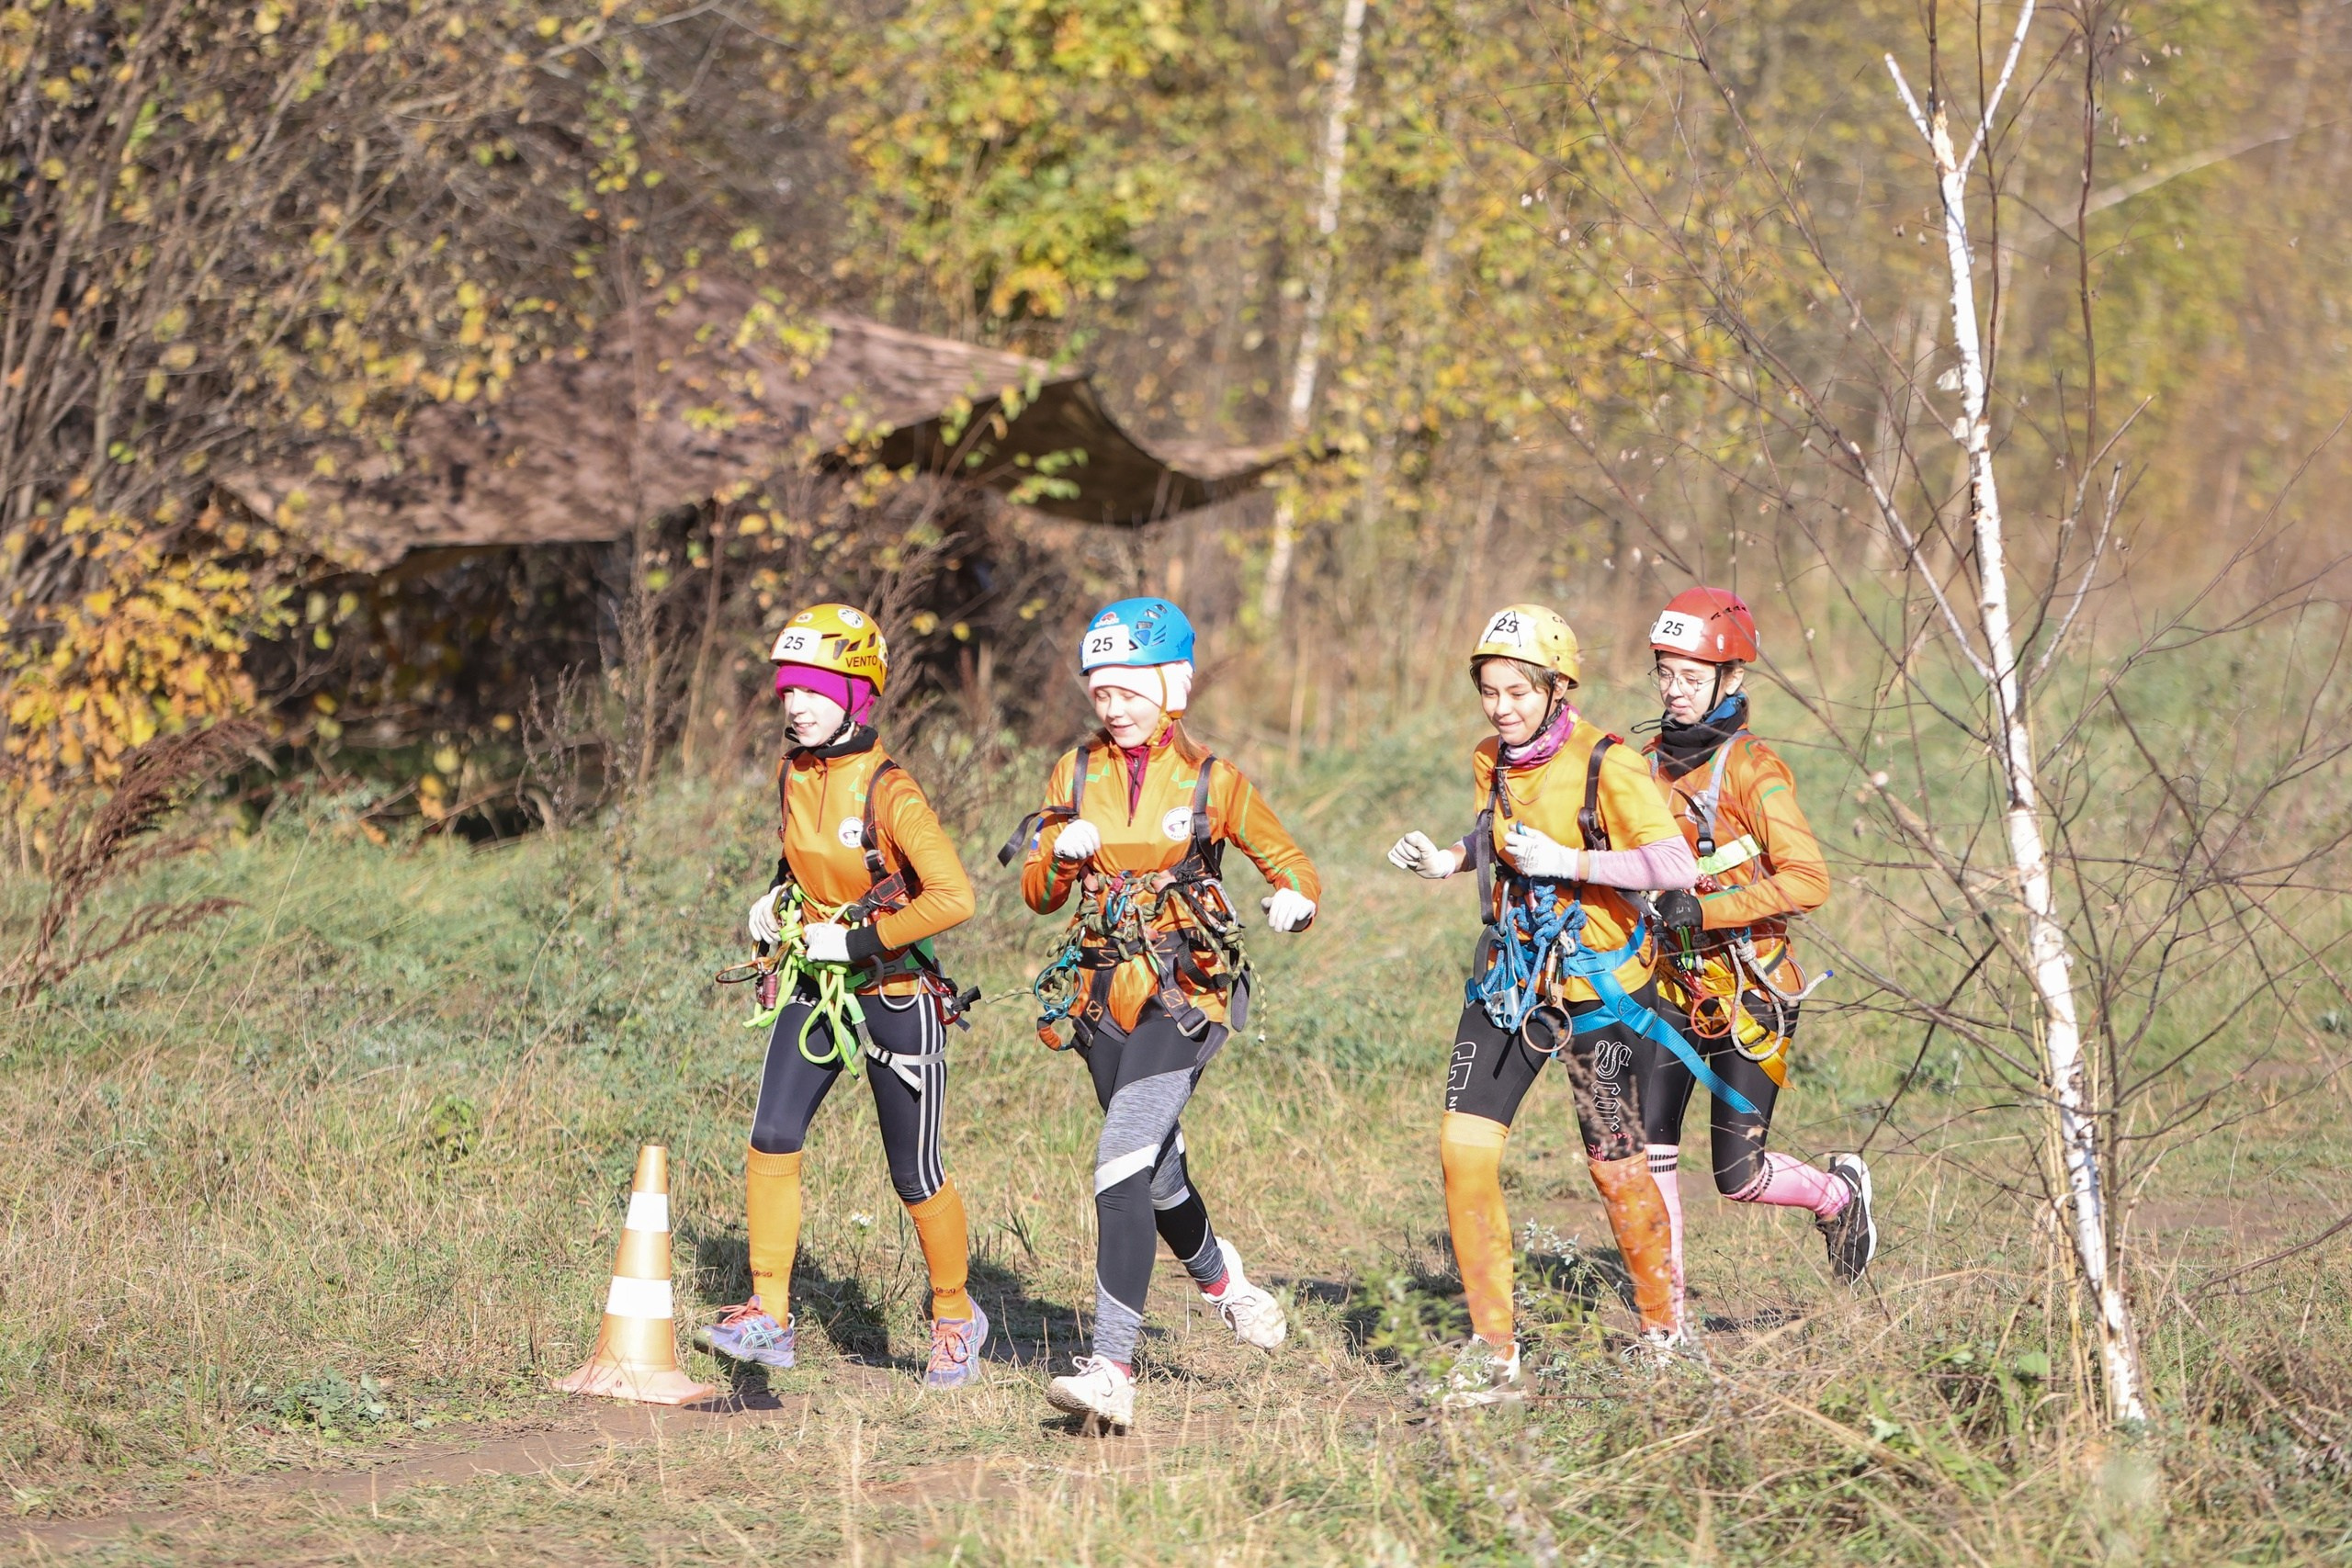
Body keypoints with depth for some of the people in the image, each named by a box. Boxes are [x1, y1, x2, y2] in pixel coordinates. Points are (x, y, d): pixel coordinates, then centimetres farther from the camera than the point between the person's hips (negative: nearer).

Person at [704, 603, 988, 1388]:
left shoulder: (888, 792, -19)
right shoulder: (792, 771, 2)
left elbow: (953, 898, -25)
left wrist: (855, 939, -23)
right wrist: (777, 902, 5)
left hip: (894, 992, -6)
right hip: (813, 984, 6)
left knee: (914, 1175, 3)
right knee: (772, 1138, -13)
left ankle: (956, 1316, 24)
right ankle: (769, 1314, -9)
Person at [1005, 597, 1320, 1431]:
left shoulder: (1213, 782, -1)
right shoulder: (1077, 773, 9)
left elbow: (1291, 862, 5)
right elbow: (1038, 895, 12)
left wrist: (1294, 899, -19)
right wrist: (1059, 851, -11)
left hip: (1182, 992, -5)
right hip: (1103, 989, 5)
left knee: (1121, 1165, -20)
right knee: (1156, 1172, 17)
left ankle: (1112, 1369, -24)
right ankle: (1226, 1283, 49)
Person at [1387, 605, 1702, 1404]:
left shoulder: (1607, 764, -16)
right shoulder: (1491, 760, 4)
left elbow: (1676, 866, -24)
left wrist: (1569, 863, -28)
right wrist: (1449, 859, 5)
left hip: (1593, 984, -5)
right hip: (1509, 974, 5)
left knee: (1614, 1164, 1)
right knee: (1464, 1145, -8)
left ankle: (1664, 1324, 25)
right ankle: (1493, 1352, 0)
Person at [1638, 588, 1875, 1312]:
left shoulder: (1752, 768, -13)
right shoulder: (1653, 760, 7)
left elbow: (1808, 881, -21)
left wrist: (1706, 908, -26)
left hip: (1747, 992, -5)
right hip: (1671, 986, 5)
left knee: (1737, 1176, -3)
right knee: (1646, 1153, -7)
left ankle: (1839, 1192, 28)